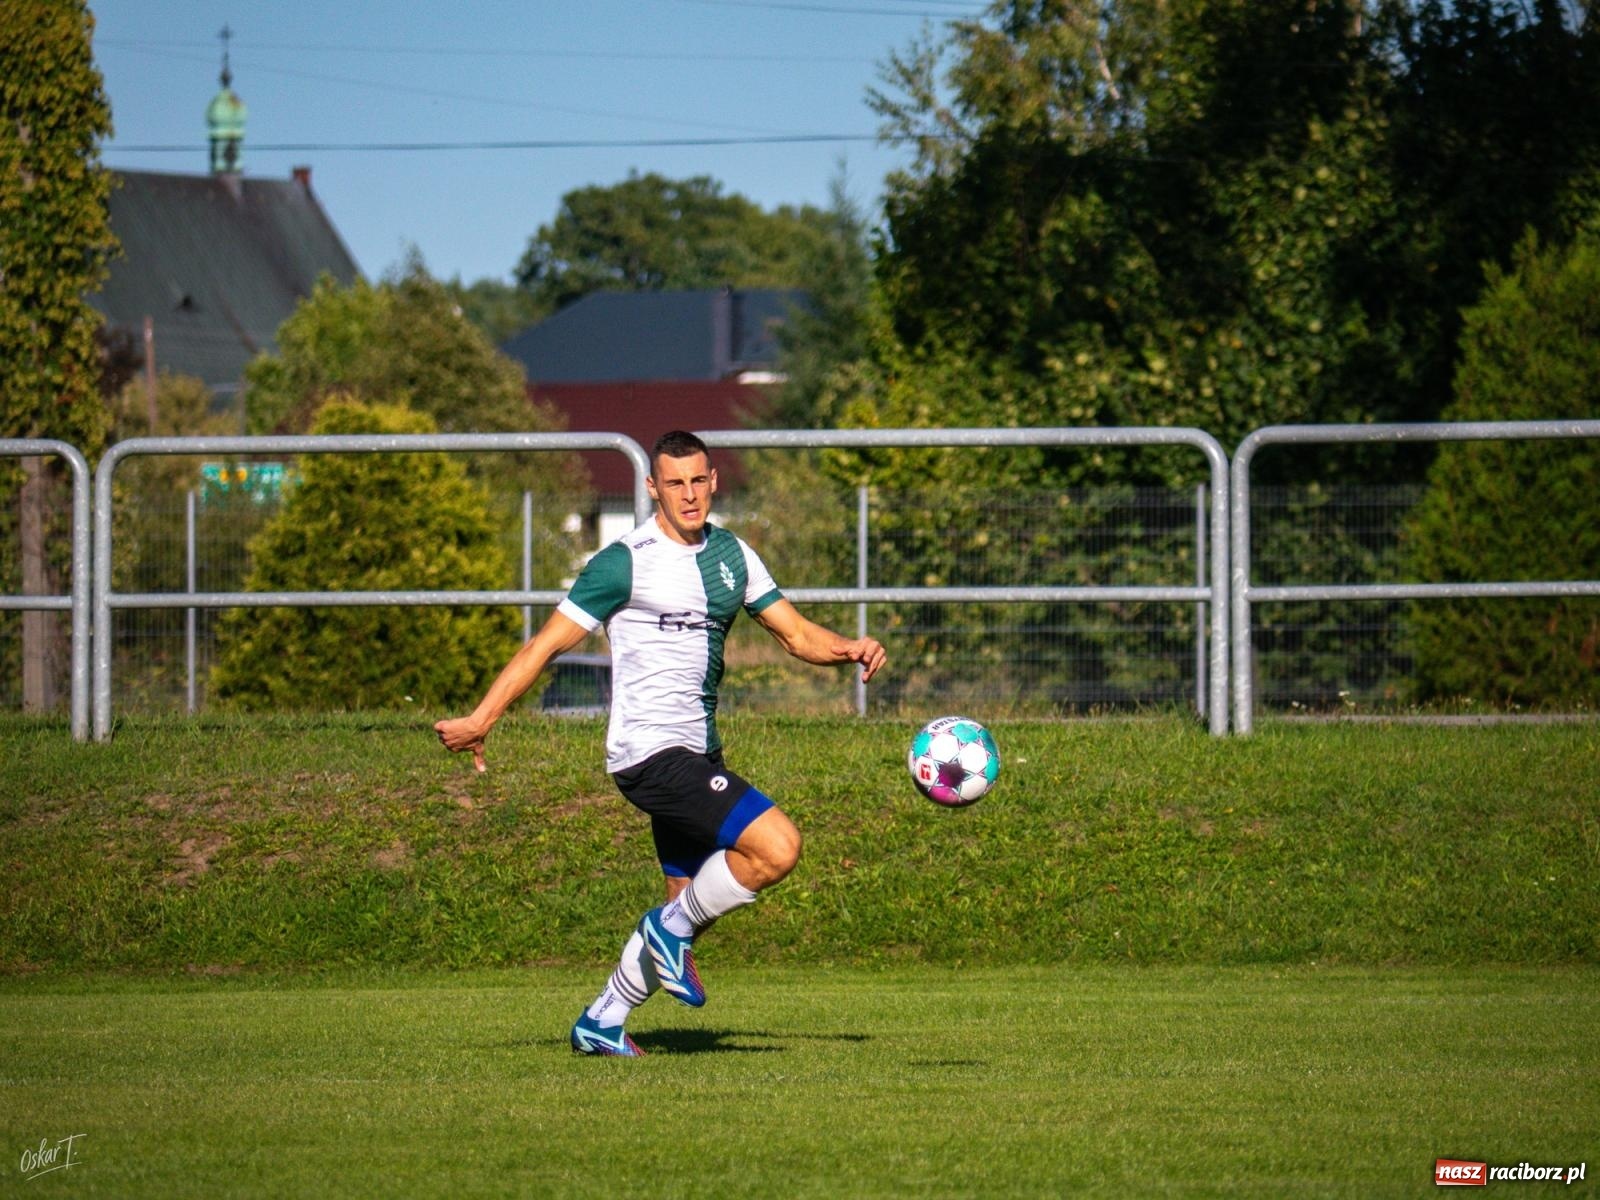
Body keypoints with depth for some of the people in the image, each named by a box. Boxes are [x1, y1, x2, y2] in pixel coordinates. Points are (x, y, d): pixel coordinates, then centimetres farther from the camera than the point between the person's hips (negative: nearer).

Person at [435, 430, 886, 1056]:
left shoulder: (731, 554, 11)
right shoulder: (627, 562, -10)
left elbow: (797, 633, 13)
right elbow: (548, 642, -8)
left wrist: (850, 648, -8)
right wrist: (481, 718, -14)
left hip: (696, 755, 8)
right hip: (651, 752, -8)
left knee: (688, 905, 13)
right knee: (777, 846, -21)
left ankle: (600, 1024, 26)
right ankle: (674, 926, -1)